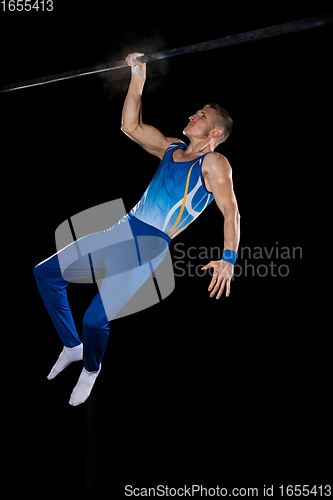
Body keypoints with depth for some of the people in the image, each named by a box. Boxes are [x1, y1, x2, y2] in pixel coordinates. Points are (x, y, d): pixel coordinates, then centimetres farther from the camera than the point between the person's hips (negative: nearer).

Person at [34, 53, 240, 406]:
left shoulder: (214, 163, -4)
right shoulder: (171, 148, 17)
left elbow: (231, 210, -13)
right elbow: (131, 126, 15)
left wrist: (228, 259, -25)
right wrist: (137, 79, 8)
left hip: (149, 247, -8)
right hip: (122, 231, 8)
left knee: (95, 319, -19)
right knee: (45, 273, 7)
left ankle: (91, 368, 15)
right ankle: (72, 346, 21)